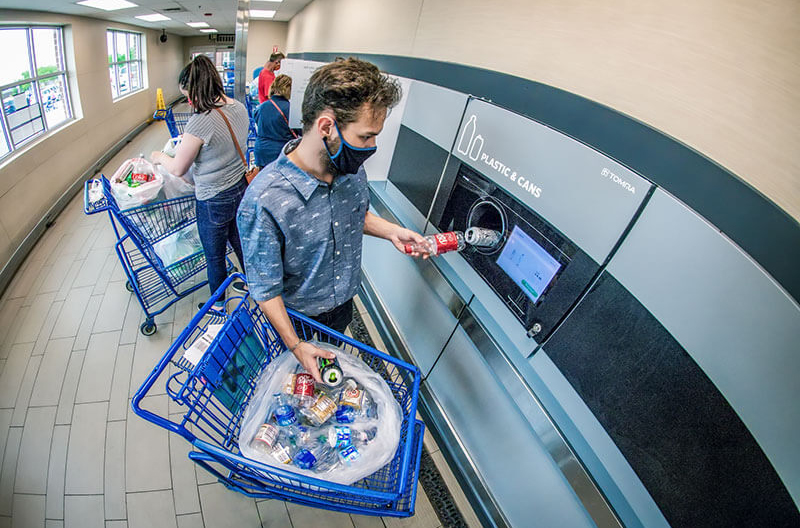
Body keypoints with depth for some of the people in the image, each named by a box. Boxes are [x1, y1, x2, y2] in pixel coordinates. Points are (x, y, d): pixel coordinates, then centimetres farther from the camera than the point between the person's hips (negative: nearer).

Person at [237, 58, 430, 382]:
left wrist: (391, 232, -12)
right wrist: (296, 346, -18)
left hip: (344, 305, 5)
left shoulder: (352, 169, -17)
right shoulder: (263, 202, -35)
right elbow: (265, 288, -23)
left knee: (334, 361, 33)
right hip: (296, 318, -4)